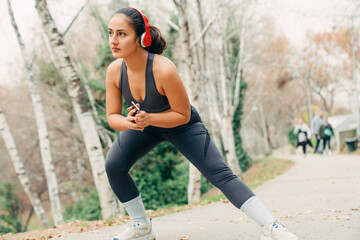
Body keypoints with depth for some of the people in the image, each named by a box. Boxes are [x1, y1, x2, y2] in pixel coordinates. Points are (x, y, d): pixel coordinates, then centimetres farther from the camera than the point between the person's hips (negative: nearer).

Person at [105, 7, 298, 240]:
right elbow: (112, 115, -12)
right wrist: (129, 123, -34)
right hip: (144, 125, 5)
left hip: (182, 126, -4)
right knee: (113, 165, -12)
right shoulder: (114, 71, -23)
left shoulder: (164, 70, -38)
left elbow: (183, 115, -26)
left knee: (221, 174, -13)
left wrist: (149, 118, -40)